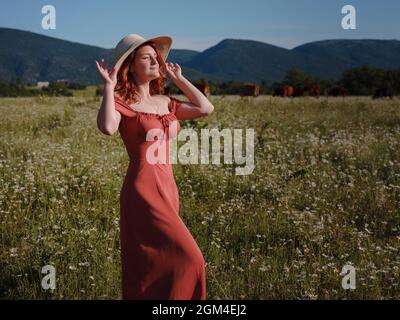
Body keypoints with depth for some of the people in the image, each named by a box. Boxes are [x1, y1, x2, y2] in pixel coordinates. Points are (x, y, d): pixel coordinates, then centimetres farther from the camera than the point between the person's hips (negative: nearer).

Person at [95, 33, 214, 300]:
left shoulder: (165, 102, 15)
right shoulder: (121, 103, -5)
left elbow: (206, 108, 6)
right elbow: (107, 128, -27)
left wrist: (177, 78, 13)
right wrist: (109, 86, -15)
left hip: (168, 188, 7)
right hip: (143, 191, -7)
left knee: (157, 267, 12)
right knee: (187, 258, -12)